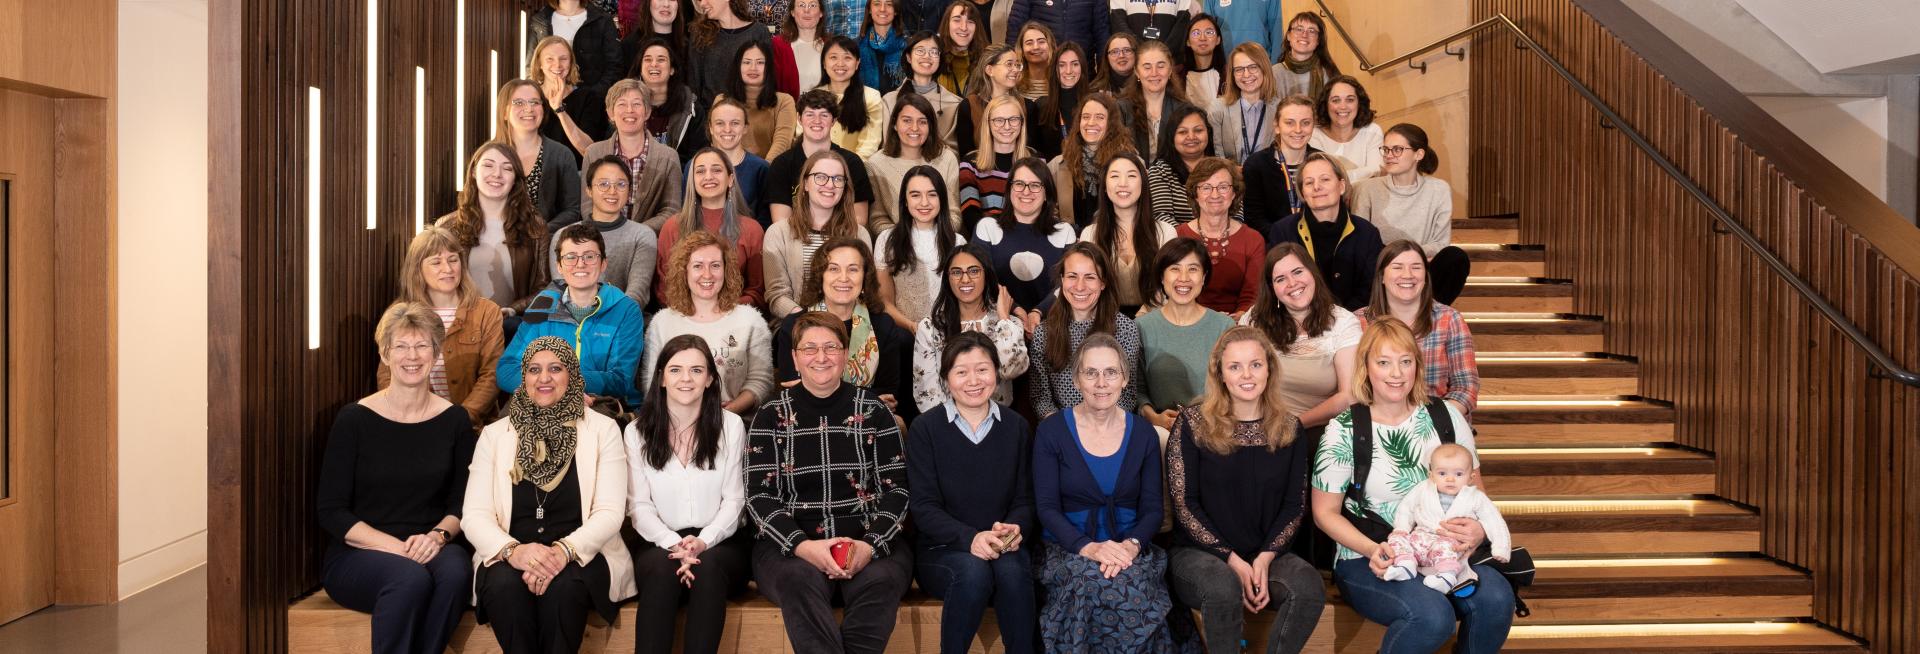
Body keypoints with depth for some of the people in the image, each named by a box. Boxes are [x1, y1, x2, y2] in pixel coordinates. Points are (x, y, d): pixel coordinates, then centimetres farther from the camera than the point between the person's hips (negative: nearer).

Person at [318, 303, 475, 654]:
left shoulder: (454, 420, 5)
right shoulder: (355, 419, -2)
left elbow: (462, 503, 9)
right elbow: (330, 510, -4)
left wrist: (438, 535, -13)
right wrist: (396, 547, -16)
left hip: (431, 549, 2)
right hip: (356, 555, -2)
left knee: (455, 572, -34)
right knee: (410, 578, -36)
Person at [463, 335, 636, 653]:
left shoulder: (603, 429, 6)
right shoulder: (494, 435, 11)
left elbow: (610, 513, -4)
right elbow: (474, 515, 1)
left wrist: (564, 550, -23)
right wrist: (513, 550, -21)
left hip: (580, 555, -1)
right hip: (509, 558, 1)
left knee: (561, 585, -34)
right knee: (505, 584, -32)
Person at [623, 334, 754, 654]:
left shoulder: (731, 426, 5)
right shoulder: (638, 431, 6)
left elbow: (733, 500, 2)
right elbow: (639, 506, 0)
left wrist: (703, 542, -16)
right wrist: (674, 544, -18)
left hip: (719, 543, 0)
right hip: (660, 543, 0)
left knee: (709, 566, -34)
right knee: (662, 568, -34)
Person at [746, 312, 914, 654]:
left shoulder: (874, 412, 9)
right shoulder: (772, 416, 8)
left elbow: (896, 488, 6)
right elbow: (759, 496, 2)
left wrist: (871, 544, -13)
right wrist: (802, 545, -16)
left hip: (869, 541, 1)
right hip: (790, 543, 0)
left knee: (881, 580, -32)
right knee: (800, 580, -34)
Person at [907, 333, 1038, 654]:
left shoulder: (1017, 428, 8)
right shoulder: (925, 429, 0)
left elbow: (1025, 499, 7)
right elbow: (923, 506, -7)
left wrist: (1015, 528, -18)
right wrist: (971, 538, -24)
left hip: (1003, 547, 2)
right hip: (941, 550, -2)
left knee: (1012, 570, -32)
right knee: (974, 570, -34)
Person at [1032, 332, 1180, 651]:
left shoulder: (1143, 433, 7)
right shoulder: (1051, 431, 0)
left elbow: (1152, 509, 5)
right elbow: (1047, 507, -5)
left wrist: (1132, 544, -17)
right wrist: (1089, 547, -22)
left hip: (1130, 549, 2)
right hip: (1069, 549, -2)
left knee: (1135, 588, -33)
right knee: (1094, 584, -36)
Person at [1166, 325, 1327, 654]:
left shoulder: (1289, 429, 5)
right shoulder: (1193, 423, -5)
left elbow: (1295, 505, 4)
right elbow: (1183, 502, -7)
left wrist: (1266, 557, -12)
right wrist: (1232, 560, -14)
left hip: (1267, 553, 3)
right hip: (1199, 553, -3)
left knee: (1309, 587, -28)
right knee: (1224, 587, -36)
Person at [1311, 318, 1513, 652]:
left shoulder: (1445, 417, 5)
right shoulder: (1343, 431, -5)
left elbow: (1475, 488, 13)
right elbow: (1325, 512, 0)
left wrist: (1479, 529, -10)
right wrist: (1373, 549, -16)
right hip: (1368, 561, -3)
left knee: (1496, 597, -26)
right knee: (1432, 614, -32)